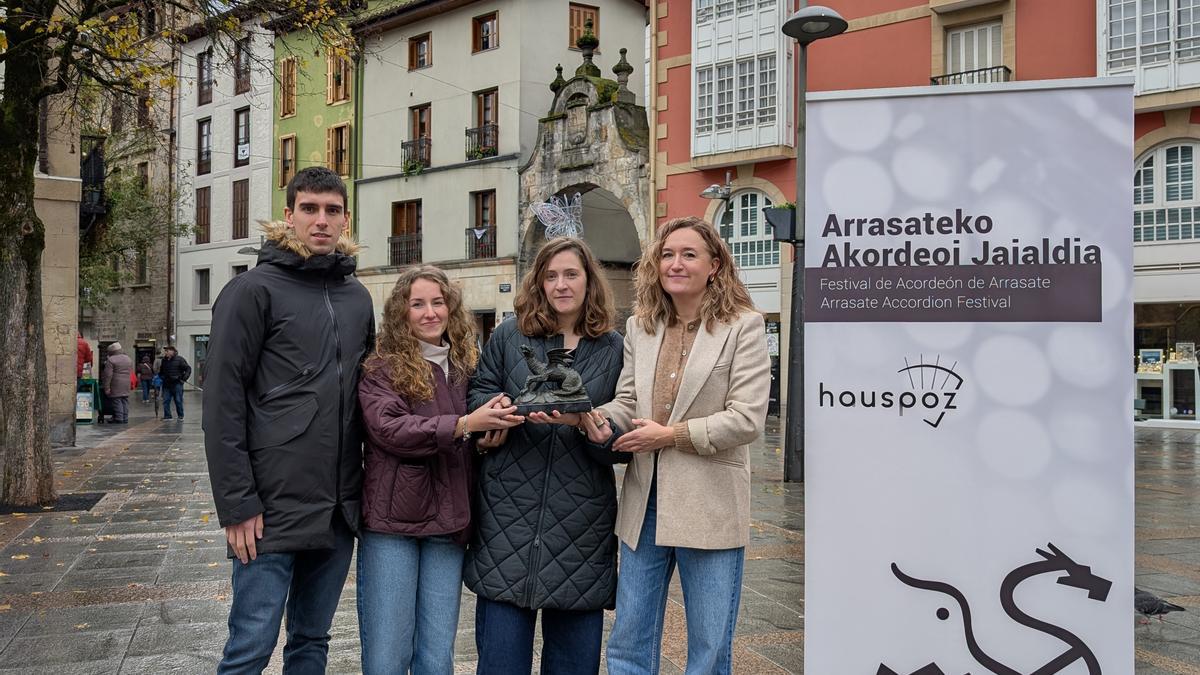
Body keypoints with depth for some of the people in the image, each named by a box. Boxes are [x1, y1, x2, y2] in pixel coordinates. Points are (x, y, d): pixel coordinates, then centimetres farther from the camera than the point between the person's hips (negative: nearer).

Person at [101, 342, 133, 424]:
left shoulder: (111, 360, -10)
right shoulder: (128, 359, 13)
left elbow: (108, 375, -14)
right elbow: (131, 373, 18)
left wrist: (106, 387, -13)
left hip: (116, 385, -7)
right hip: (126, 386, 7)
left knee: (117, 402, -3)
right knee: (125, 402, 9)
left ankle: (119, 419, -5)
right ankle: (125, 419, 10)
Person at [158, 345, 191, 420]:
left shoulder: (180, 359, -6)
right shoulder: (164, 360, 11)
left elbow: (188, 369, -5)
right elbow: (161, 371, 28)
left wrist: (184, 378, -12)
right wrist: (159, 377, 12)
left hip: (177, 384, -5)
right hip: (166, 384, 5)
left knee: (178, 401, 1)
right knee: (166, 401, 1)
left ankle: (180, 416, 12)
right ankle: (167, 416, 7)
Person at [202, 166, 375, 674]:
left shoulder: (357, 298, 13)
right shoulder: (254, 290, -5)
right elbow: (222, 403, -9)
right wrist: (237, 504, -13)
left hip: (340, 508, 6)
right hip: (274, 506, -5)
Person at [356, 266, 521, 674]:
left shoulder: (466, 366, 12)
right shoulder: (383, 369, -2)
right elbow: (388, 428, -18)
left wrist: (495, 428, 3)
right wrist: (464, 425, -23)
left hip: (447, 524, 4)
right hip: (392, 521, -4)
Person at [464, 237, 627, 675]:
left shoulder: (613, 348, 6)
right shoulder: (510, 335, 8)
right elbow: (478, 397, 6)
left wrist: (588, 423, -18)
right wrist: (508, 409, -15)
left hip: (581, 517, 0)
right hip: (510, 513, 0)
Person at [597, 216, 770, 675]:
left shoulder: (744, 326, -6)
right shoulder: (639, 327, 9)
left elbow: (747, 419, -13)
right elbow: (627, 404, 8)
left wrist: (670, 435, -13)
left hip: (710, 505, -4)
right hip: (645, 502, 5)